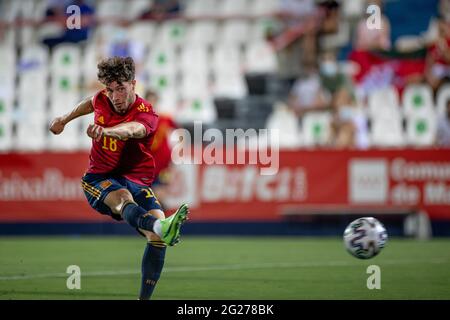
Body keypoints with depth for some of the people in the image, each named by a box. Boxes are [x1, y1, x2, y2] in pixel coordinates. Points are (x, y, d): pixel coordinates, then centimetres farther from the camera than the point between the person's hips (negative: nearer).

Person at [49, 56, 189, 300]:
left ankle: (144, 298, -15)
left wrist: (105, 130, -62)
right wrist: (65, 119, 43)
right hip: (98, 179, 1)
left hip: (136, 181, -1)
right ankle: (160, 227, -72)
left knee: (157, 226, -27)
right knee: (122, 197, -37)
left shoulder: (145, 114, -14)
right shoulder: (102, 100, 0)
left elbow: (132, 129, -41)